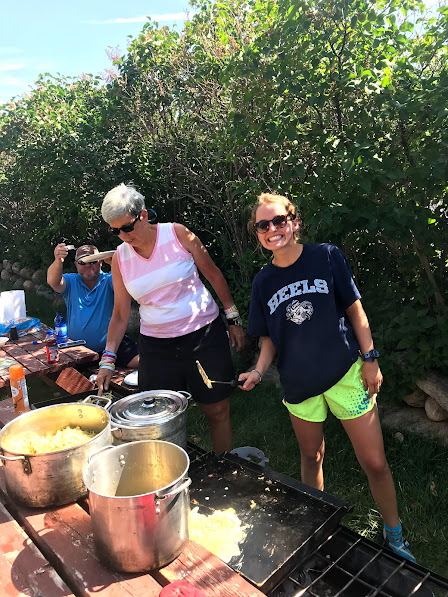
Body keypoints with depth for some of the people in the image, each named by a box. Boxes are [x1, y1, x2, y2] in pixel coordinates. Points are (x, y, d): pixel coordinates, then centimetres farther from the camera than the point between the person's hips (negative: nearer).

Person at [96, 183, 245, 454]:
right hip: (156, 345, 2)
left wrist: (233, 319, 1)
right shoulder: (120, 258, 1)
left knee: (218, 411, 6)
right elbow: (120, 314, 4)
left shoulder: (177, 234, -7)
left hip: (204, 334, -2)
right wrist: (109, 359, -3)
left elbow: (213, 273, 0)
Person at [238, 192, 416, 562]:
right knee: (311, 457, 19)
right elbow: (270, 337, 7)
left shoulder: (326, 257, -7)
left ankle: (395, 537, 29)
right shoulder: (264, 282, 0)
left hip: (346, 373, -2)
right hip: (299, 383, 2)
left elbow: (354, 309, -2)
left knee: (375, 462, 4)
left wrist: (369, 359, -5)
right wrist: (259, 371, -8)